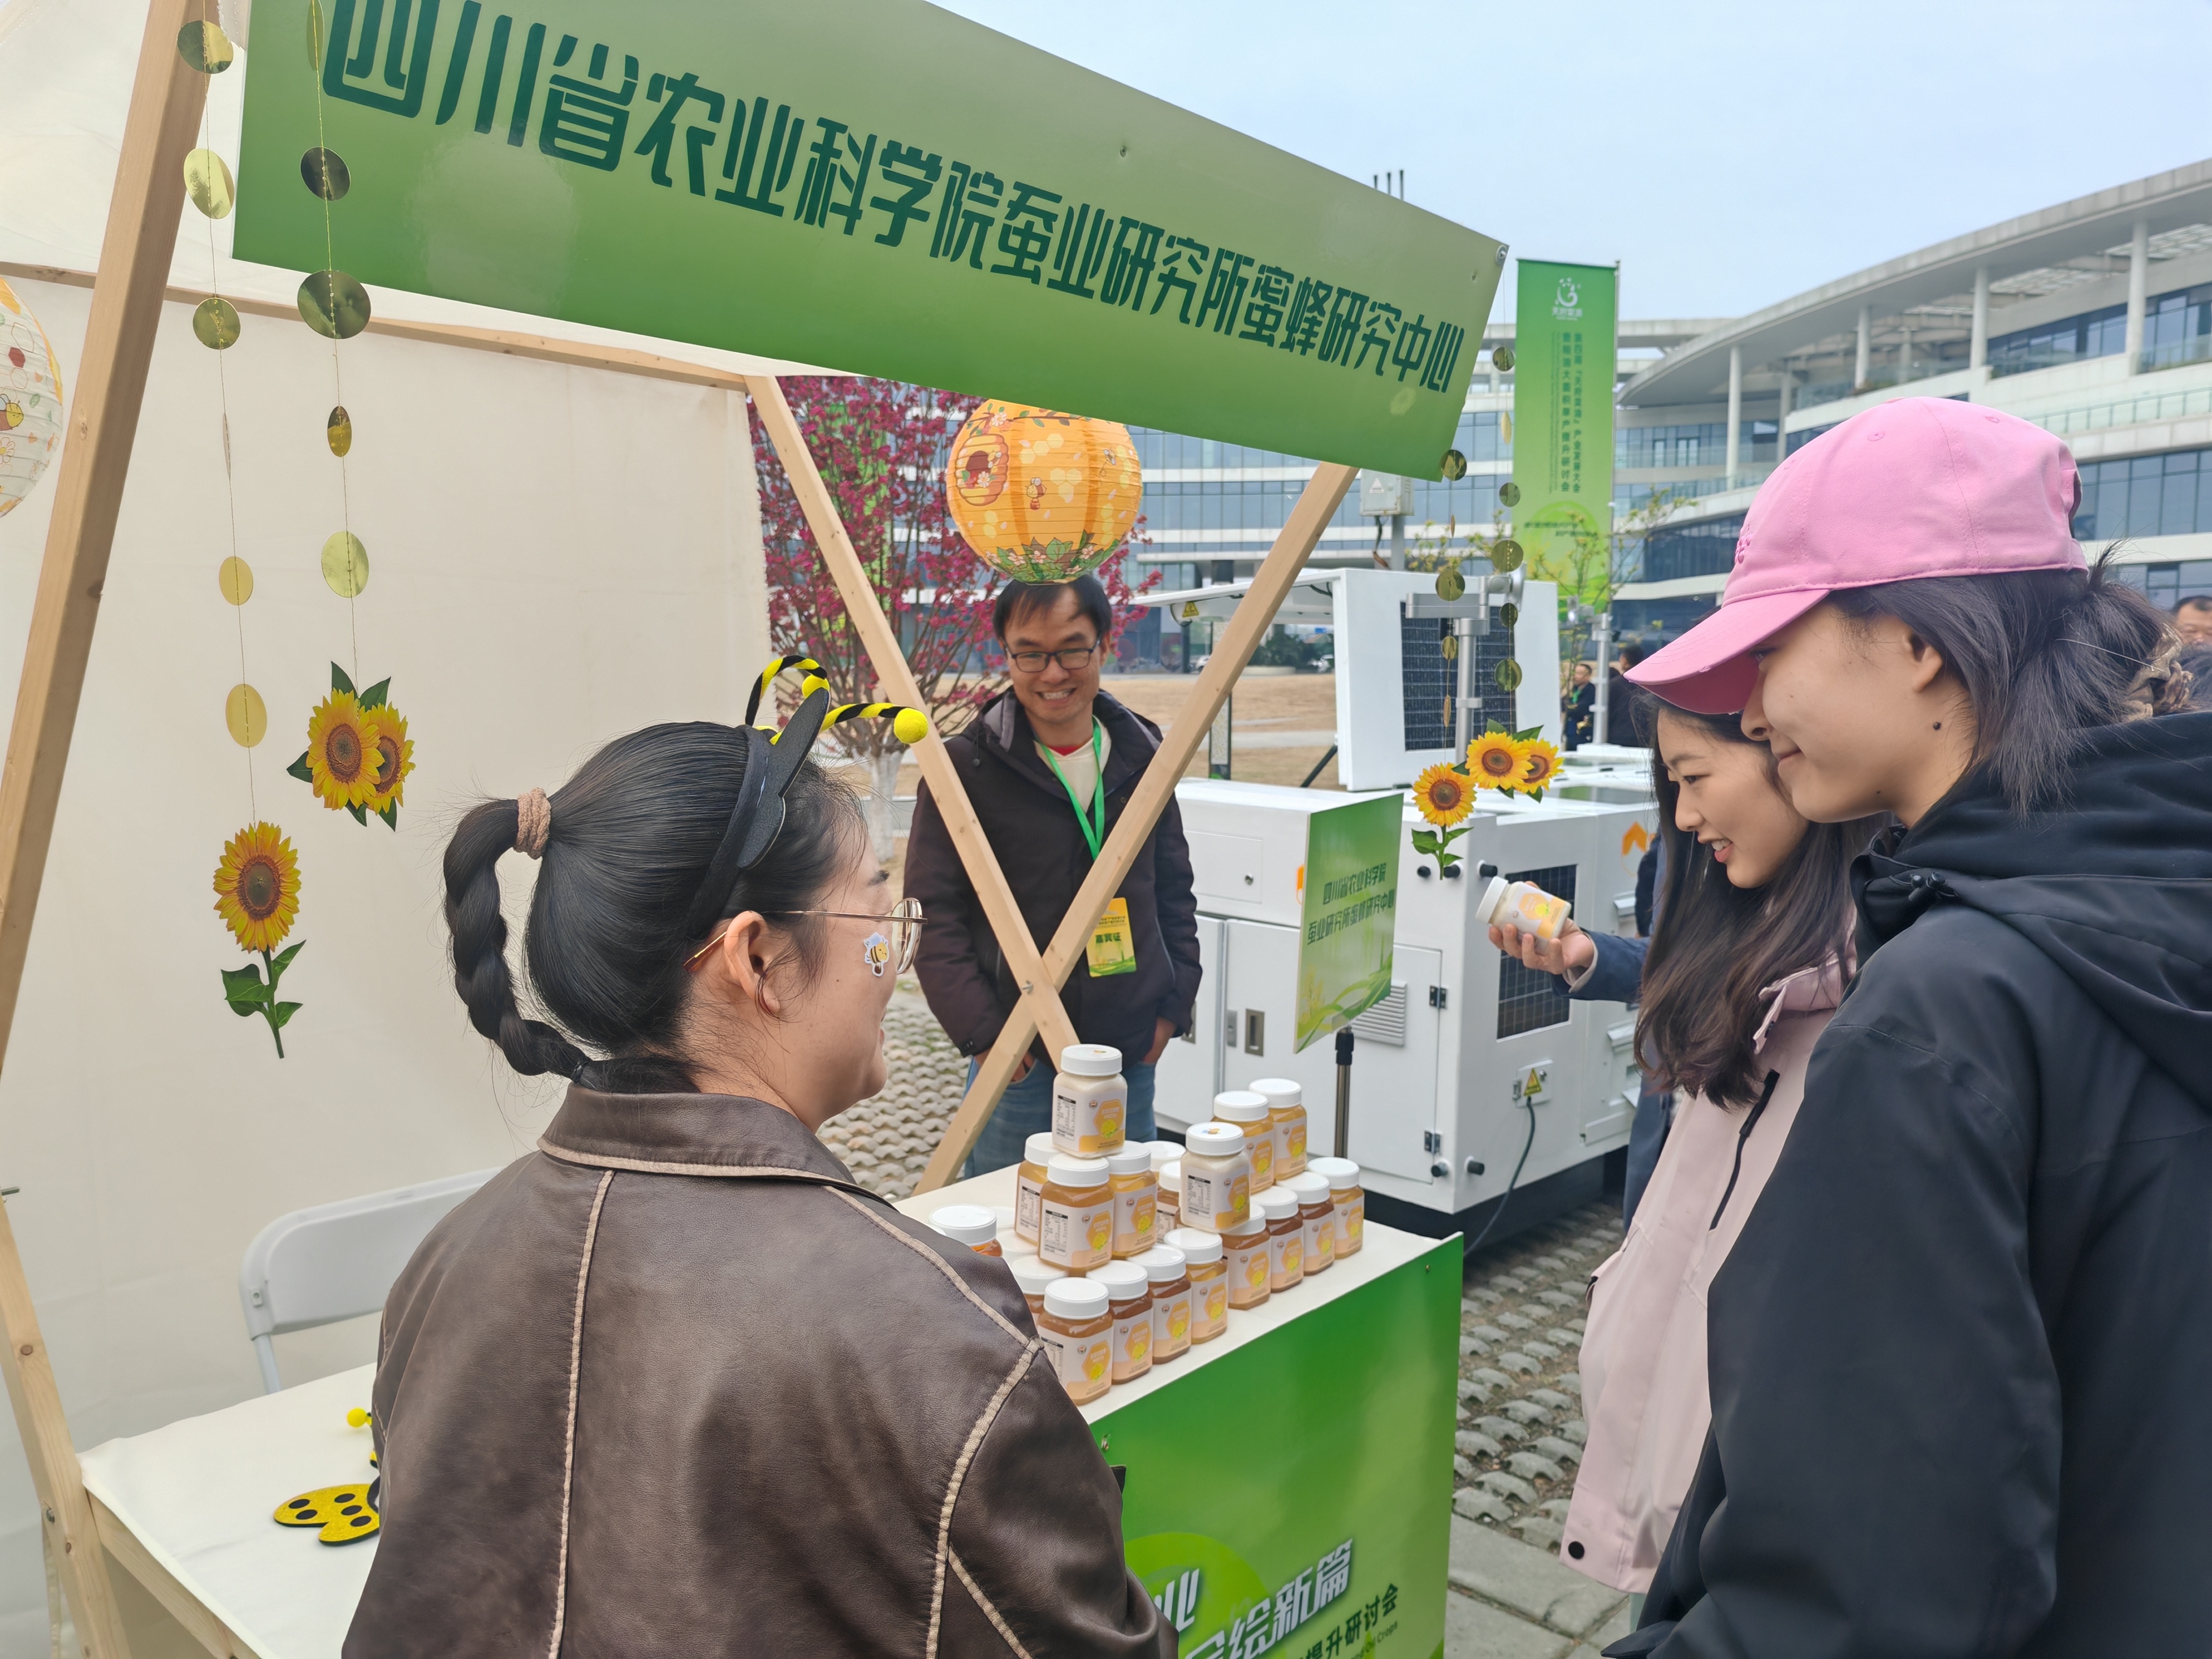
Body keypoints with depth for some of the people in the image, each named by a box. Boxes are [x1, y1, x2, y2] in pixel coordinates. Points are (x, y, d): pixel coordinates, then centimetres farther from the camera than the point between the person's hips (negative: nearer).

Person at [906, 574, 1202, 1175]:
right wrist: (983, 1034, -13)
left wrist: (1175, 1004, 7)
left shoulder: (1141, 754, 5)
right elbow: (932, 914, -7)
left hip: (1133, 1059, 4)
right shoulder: (966, 766, -8)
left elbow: (1175, 892, 14)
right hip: (1019, 1068, -4)